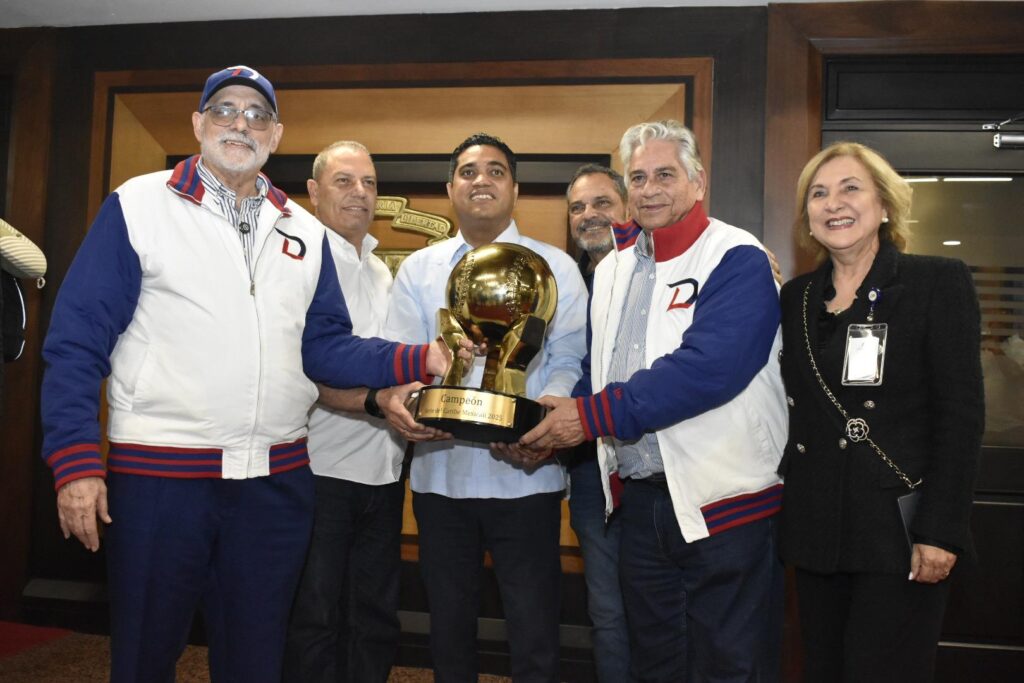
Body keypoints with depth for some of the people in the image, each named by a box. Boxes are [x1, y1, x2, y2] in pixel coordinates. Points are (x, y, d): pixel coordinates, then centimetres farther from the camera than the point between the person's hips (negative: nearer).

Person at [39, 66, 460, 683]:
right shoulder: (138, 205, -1)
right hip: (157, 472, -3)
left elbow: (324, 347, 7)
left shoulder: (305, 232, 10)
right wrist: (75, 461, -12)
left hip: (276, 479, 4)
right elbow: (77, 341, -5)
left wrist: (418, 360, -7)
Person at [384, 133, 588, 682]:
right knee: (448, 626, 17)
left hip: (525, 476, -2)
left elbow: (568, 359, -5)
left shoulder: (555, 267, 3)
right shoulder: (418, 269, 10)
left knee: (534, 633, 4)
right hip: (440, 472, 3)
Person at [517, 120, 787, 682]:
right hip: (641, 499, 7)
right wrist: (558, 425, -1)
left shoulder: (737, 261, -11)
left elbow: (707, 367, -26)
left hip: (724, 501, -6)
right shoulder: (613, 267, 12)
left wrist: (592, 415, -24)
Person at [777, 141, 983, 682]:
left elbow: (962, 414, -9)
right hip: (815, 531, 5)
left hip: (900, 528, -4)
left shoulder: (939, 282, -4)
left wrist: (941, 530, -14)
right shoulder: (795, 297, 9)